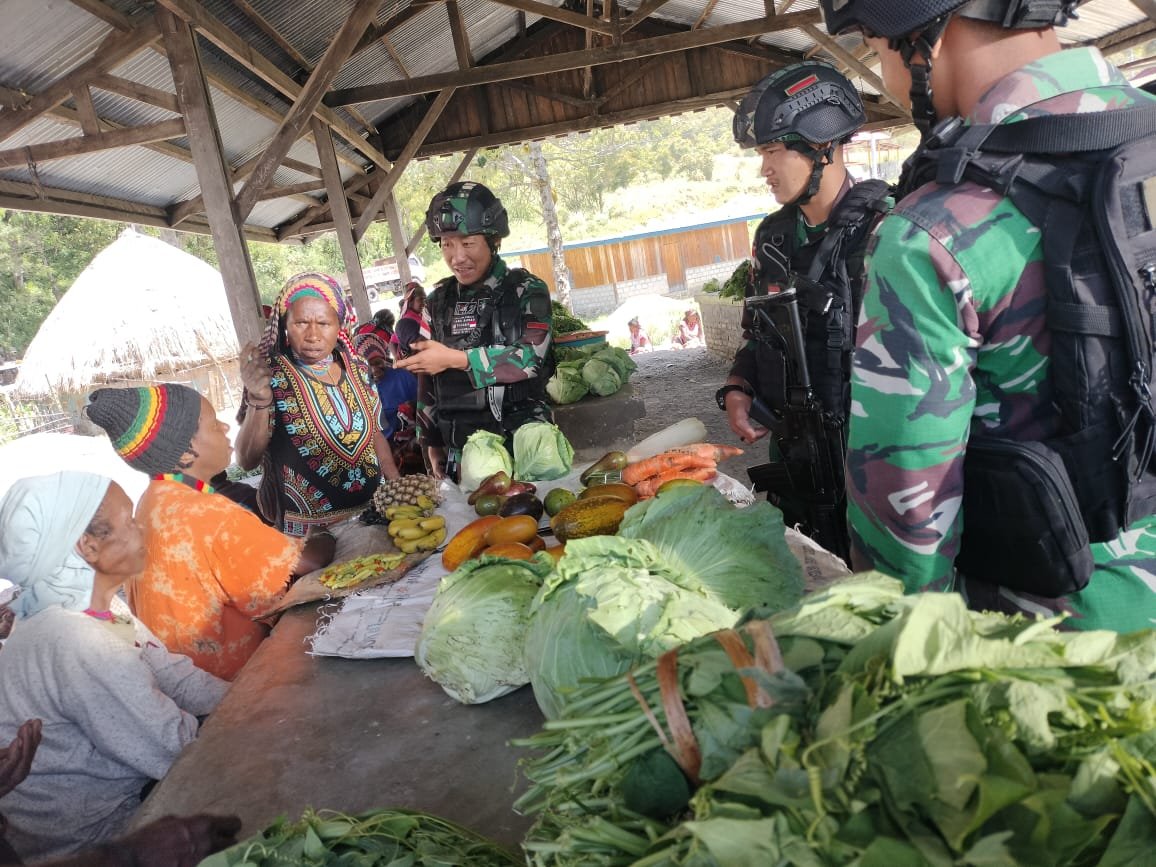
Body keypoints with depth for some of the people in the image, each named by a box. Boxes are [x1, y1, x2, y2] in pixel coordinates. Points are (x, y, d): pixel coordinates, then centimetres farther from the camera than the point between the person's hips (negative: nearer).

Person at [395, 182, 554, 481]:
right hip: (460, 453, 3)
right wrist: (432, 444, 13)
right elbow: (427, 381, 14)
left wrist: (454, 359, -21)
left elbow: (531, 356, -16)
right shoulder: (438, 302, 10)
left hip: (525, 445, -3)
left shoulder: (526, 291, -1)